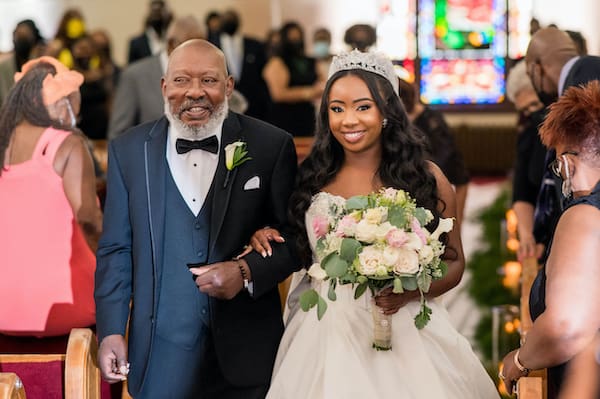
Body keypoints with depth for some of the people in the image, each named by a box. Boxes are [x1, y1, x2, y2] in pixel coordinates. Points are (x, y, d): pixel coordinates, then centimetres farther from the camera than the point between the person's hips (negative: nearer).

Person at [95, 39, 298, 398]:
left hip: (246, 354, -1)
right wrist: (111, 331, -2)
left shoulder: (272, 146, -3)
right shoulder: (128, 150, 3)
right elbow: (115, 250, 5)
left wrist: (247, 273, -17)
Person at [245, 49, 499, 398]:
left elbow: (454, 261, 1)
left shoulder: (424, 177, -3)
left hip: (404, 332, -2)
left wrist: (409, 291, -16)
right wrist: (266, 238, -3)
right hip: (327, 335, 2)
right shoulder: (312, 179, 3)